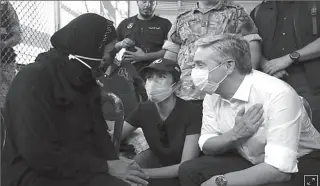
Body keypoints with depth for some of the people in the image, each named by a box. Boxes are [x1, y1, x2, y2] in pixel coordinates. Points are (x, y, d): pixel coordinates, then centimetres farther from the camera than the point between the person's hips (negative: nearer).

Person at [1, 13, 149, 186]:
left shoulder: (86, 80, 9)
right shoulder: (34, 80, -17)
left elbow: (98, 132, 11)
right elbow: (41, 155, -23)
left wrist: (114, 164, -9)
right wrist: (106, 167, -18)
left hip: (82, 171, 7)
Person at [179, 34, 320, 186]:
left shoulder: (278, 94, -30)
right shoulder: (213, 93, -6)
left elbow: (279, 170, -34)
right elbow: (206, 146, -1)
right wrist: (235, 134, -22)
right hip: (250, 162, 7)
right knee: (189, 171, -9)